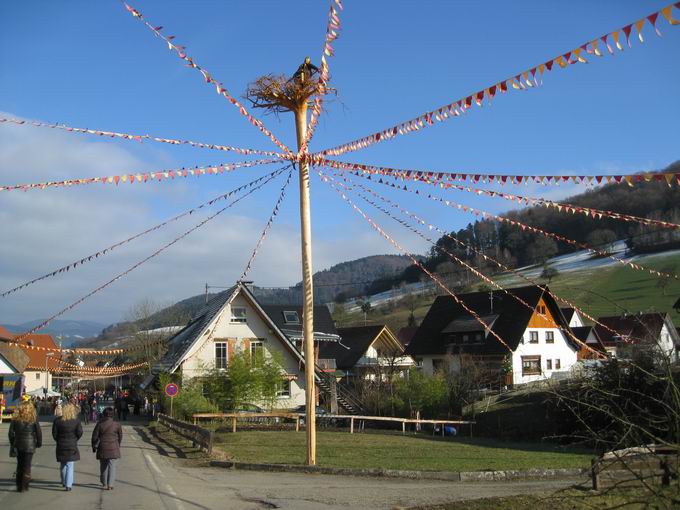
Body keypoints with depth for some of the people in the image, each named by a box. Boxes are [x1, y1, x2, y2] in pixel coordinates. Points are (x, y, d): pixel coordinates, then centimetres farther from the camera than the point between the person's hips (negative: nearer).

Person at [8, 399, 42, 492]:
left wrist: (12, 443, 13)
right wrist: (39, 443, 6)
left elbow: (11, 432, 2)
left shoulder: (16, 418, -2)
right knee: (27, 466, 4)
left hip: (18, 444, 3)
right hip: (29, 444, -3)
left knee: (19, 465, 15)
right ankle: (24, 487, 4)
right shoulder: (33, 418, -8)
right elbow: (38, 431, -7)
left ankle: (19, 485, 19)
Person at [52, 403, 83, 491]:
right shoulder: (76, 421, -9)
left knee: (63, 465, 19)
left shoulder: (57, 421, -5)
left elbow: (54, 433, -3)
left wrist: (58, 440, 13)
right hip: (72, 446, -2)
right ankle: (68, 485, -5)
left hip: (61, 446, 2)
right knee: (70, 466, 3)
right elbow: (79, 432, -8)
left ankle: (64, 482, 33)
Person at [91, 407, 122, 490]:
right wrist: (118, 445, 24)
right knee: (112, 466, 3)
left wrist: (94, 446, 12)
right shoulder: (117, 424, -3)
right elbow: (120, 436, 8)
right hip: (113, 449, 0)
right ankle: (110, 484, -5)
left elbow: (95, 436, -1)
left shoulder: (100, 424, -6)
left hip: (102, 448, 0)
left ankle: (104, 484, 25)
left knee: (103, 466, 14)